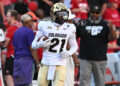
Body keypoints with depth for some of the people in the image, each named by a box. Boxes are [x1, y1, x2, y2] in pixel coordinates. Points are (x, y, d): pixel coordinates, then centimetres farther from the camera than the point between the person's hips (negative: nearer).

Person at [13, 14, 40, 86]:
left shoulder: (16, 32, 15)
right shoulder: (29, 32, -10)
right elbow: (32, 49, -13)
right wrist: (38, 63, -9)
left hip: (17, 60, 8)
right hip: (27, 60, -8)